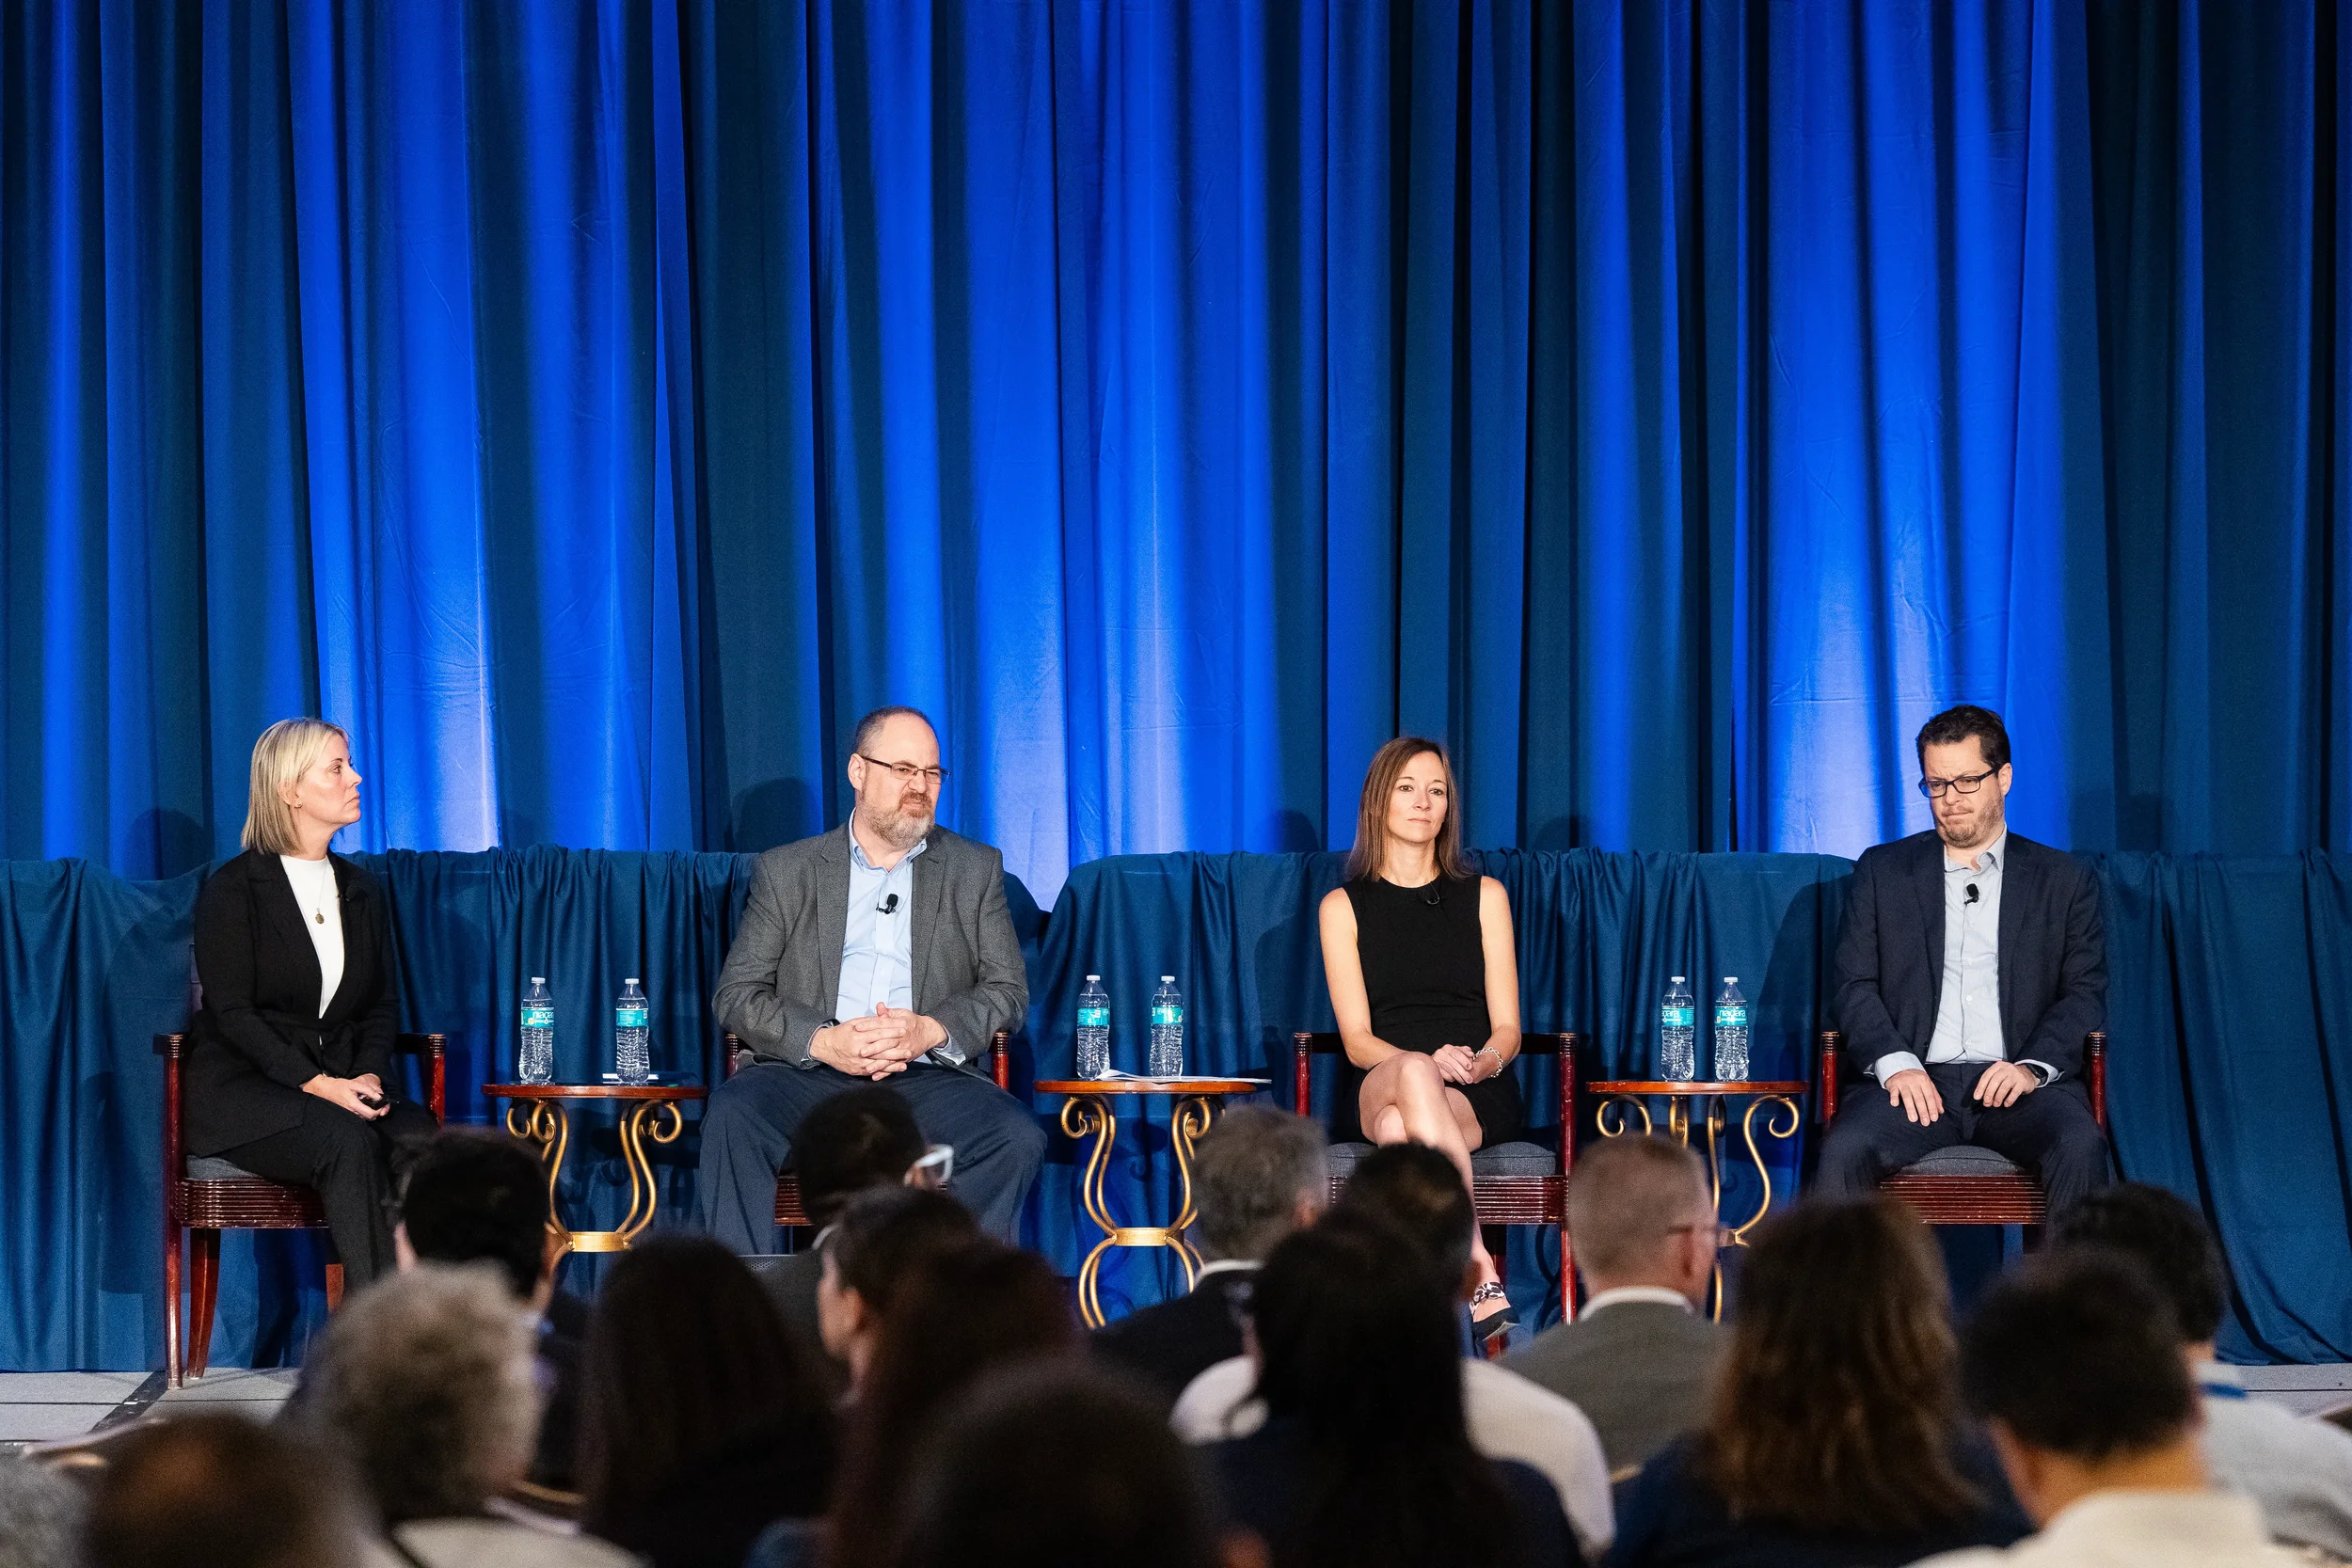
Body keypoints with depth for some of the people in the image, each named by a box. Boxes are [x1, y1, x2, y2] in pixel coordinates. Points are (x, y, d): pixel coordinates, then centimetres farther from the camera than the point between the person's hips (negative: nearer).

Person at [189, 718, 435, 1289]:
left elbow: (382, 1004, 16)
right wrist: (317, 1085, -21)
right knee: (349, 1142, -34)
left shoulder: (362, 892, 17)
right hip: (245, 1087, -5)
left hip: (342, 1083, 5)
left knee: (419, 1136, -28)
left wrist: (367, 1075, -7)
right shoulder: (232, 889, -2)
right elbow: (233, 1012, -9)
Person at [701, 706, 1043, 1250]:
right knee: (732, 1115, -32)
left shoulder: (976, 870, 18)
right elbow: (736, 994, 7)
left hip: (927, 1079, 1)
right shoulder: (787, 872, 15)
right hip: (812, 1076, 0)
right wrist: (822, 1042, -13)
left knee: (1018, 1137, -30)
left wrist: (931, 1030, -11)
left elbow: (1008, 989, 11)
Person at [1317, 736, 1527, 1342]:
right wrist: (1428, 1063, -18)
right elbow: (1357, 1039, 3)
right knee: (1415, 1073, -40)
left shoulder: (1483, 896, 14)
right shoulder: (1344, 906, 12)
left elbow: (1507, 1029, 9)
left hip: (1477, 1097, 0)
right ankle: (1480, 1272, -49)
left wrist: (1484, 1061, -16)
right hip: (1377, 1085, 0)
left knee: (1399, 1128, -38)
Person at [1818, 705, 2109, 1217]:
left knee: (2080, 1148, -33)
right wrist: (1895, 1062, -10)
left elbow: (2085, 994, 9)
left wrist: (2033, 1068, -11)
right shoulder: (1883, 871, 19)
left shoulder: (2065, 881, 17)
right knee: (1845, 1149, -32)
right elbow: (1855, 985, 10)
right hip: (1917, 1082, 0)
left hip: (2018, 1084, 0)